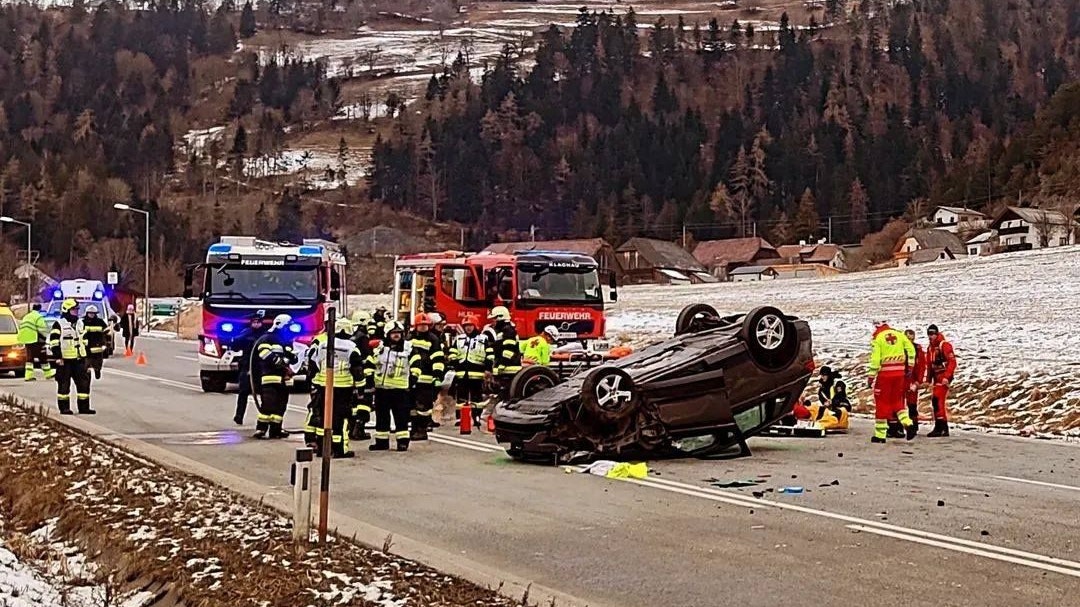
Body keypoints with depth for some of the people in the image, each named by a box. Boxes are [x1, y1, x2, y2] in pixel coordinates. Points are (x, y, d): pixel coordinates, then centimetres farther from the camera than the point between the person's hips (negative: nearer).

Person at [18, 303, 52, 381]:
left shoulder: (26, 317, 17)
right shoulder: (38, 317, -9)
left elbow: (21, 328, 17)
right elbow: (42, 329, -16)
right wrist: (45, 336, 2)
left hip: (27, 341, 7)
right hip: (36, 340, -7)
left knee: (30, 358, 9)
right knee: (43, 357, 3)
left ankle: (28, 375, 3)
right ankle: (48, 373, 10)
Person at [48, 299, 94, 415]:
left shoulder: (80, 323, 16)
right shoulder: (59, 324, -5)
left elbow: (85, 341, 22)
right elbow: (54, 342, -10)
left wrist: (87, 358, 19)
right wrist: (58, 357, -16)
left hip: (79, 359, 6)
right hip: (64, 360, -6)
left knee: (84, 382, 3)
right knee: (64, 384, 0)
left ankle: (84, 407, 8)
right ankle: (64, 408, 6)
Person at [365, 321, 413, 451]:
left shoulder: (408, 348, 0)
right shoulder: (380, 347, 7)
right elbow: (370, 363, 10)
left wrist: (413, 376, -10)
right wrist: (369, 377, 2)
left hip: (400, 388, -3)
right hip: (381, 387, 3)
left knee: (401, 417, -4)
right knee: (381, 416, 10)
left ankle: (403, 441, 2)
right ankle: (381, 442, 18)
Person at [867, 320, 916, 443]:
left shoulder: (877, 338, -4)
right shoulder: (899, 335, 8)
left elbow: (875, 359, -11)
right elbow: (911, 350, 8)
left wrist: (870, 377, -7)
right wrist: (909, 367, 17)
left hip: (885, 373, -4)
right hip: (900, 373, 4)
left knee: (881, 403, 4)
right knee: (897, 401, 17)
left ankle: (880, 435, 5)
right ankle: (908, 424, -3)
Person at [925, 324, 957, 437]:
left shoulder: (944, 345, -11)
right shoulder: (930, 347, 16)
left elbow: (952, 362, -17)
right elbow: (929, 364, 22)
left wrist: (947, 377, -22)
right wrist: (928, 380, 18)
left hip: (944, 376, -9)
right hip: (936, 377, 9)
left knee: (938, 399, -18)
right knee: (934, 400, 9)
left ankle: (942, 427, -19)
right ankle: (939, 428, 16)